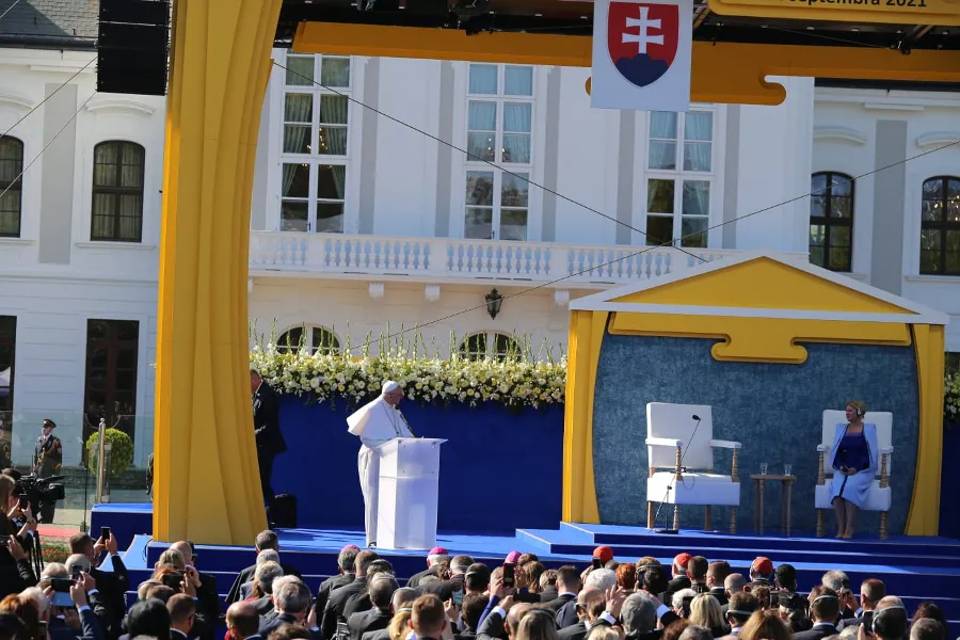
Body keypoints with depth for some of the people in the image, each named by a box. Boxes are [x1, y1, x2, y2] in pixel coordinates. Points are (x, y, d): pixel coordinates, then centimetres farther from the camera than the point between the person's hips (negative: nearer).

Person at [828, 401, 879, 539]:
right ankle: (840, 528, -30)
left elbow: (871, 454, -2)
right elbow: (834, 451, 11)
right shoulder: (841, 429, 16)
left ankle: (849, 529, -32)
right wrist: (841, 467, -9)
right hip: (842, 470, 3)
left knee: (850, 487, -36)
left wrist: (856, 469, -14)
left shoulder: (869, 429, 6)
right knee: (837, 487, -32)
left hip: (862, 471, -3)